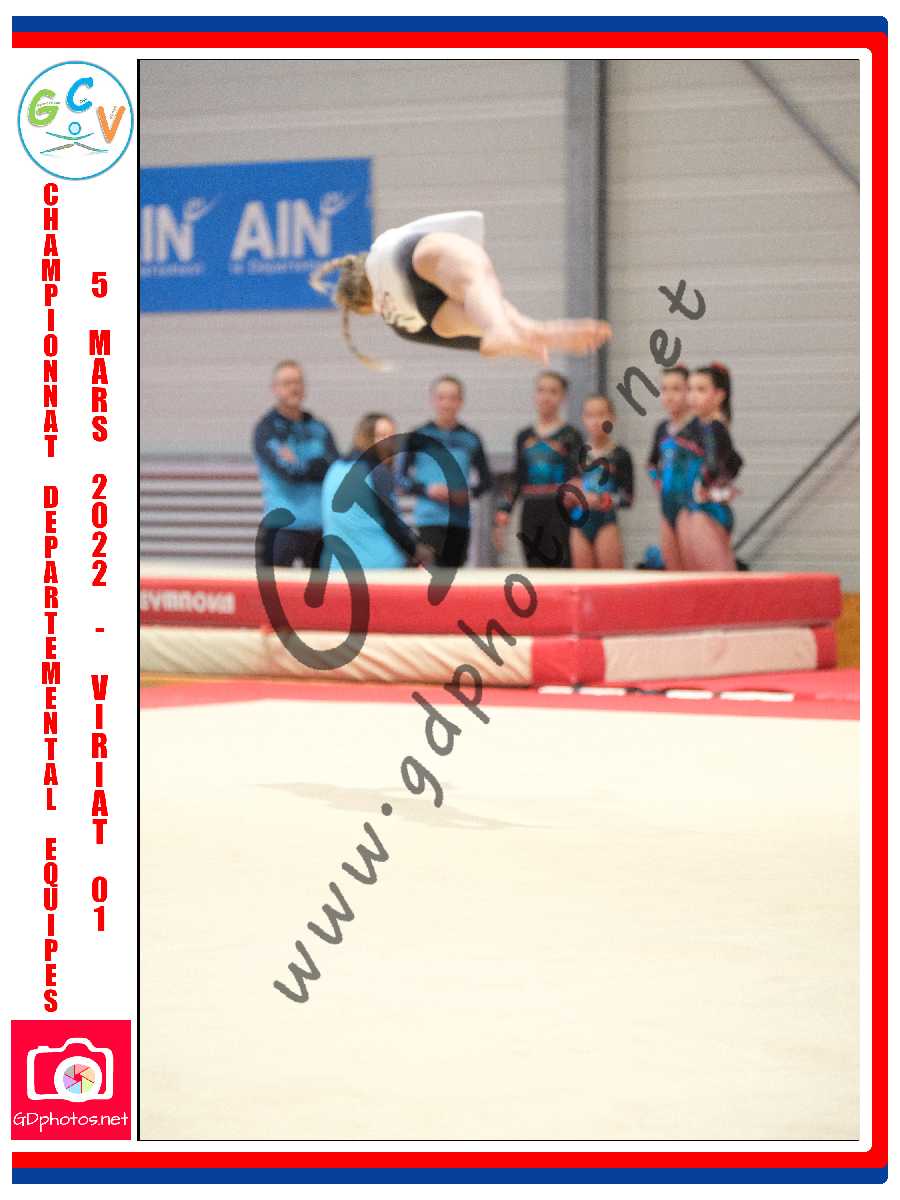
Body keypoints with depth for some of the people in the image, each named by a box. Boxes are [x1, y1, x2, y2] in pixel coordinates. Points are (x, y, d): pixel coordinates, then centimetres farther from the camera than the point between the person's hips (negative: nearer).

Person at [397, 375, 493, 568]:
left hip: (460, 518, 3)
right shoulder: (419, 437, 2)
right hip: (430, 518, -3)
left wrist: (471, 493, -7)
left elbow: (486, 479, 13)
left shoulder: (470, 439, 8)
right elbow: (401, 478, 3)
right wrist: (427, 490, -13)